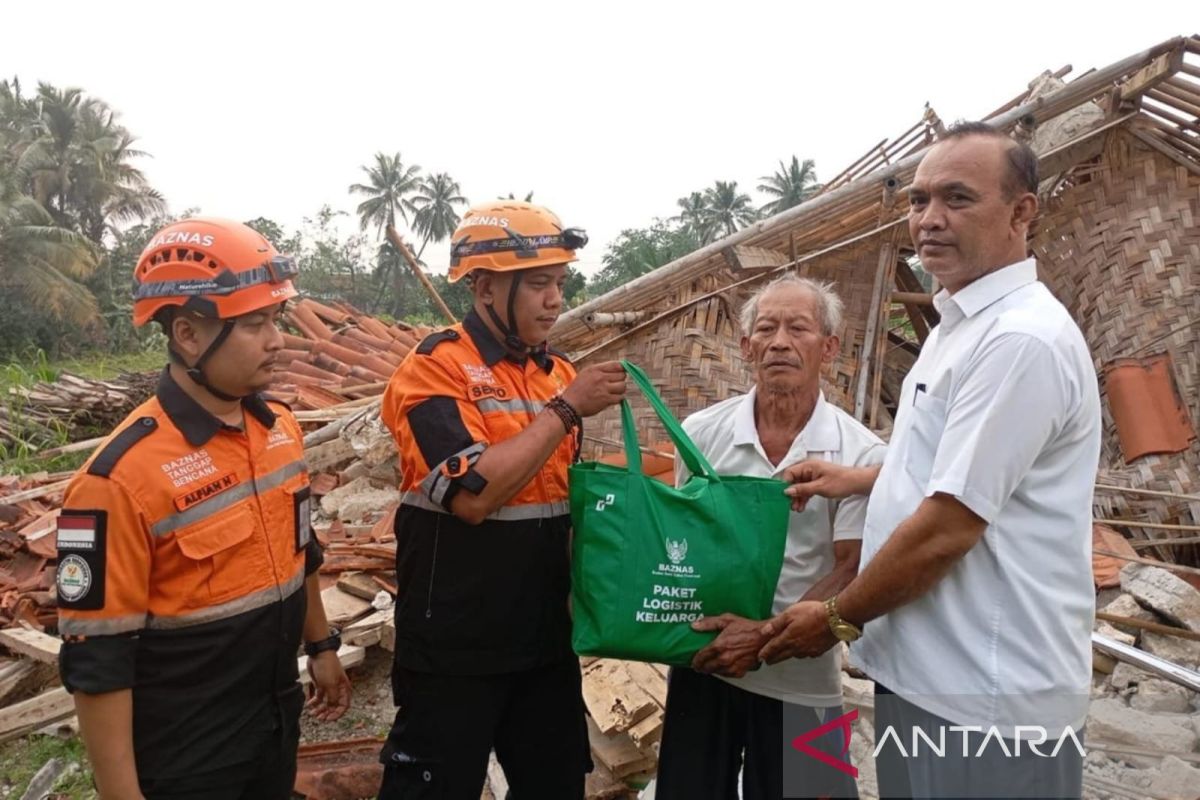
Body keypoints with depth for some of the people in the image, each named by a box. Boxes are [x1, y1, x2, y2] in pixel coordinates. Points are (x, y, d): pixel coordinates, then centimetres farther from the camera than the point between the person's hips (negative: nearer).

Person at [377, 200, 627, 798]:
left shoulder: (556, 372, 7)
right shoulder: (435, 367, -13)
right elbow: (474, 494, -26)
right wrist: (566, 409, -20)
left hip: (545, 638, 7)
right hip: (454, 647, -6)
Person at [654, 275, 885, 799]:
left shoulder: (861, 455, -10)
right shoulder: (702, 433, -3)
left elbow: (852, 572, -11)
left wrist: (767, 635, -21)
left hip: (801, 680, -2)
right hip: (704, 664, 2)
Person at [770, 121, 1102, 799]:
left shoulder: (1021, 338, -22)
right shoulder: (962, 324, 11)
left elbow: (947, 529, -24)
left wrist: (837, 618, -11)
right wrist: (861, 479, 13)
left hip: (983, 695, -9)